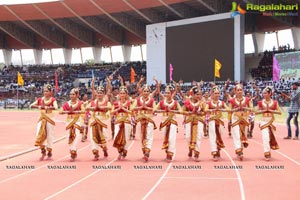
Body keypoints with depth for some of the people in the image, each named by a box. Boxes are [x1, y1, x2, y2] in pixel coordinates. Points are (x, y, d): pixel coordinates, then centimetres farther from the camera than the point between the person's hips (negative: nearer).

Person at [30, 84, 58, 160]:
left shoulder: (53, 99, -3)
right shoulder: (40, 99, 7)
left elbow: (56, 107, -22)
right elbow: (31, 105, -3)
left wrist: (47, 107, -34)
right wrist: (38, 106, -21)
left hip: (49, 118, -3)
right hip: (42, 118, 3)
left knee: (49, 134, 3)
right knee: (40, 134, -10)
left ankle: (49, 151, 19)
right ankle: (43, 151, 3)